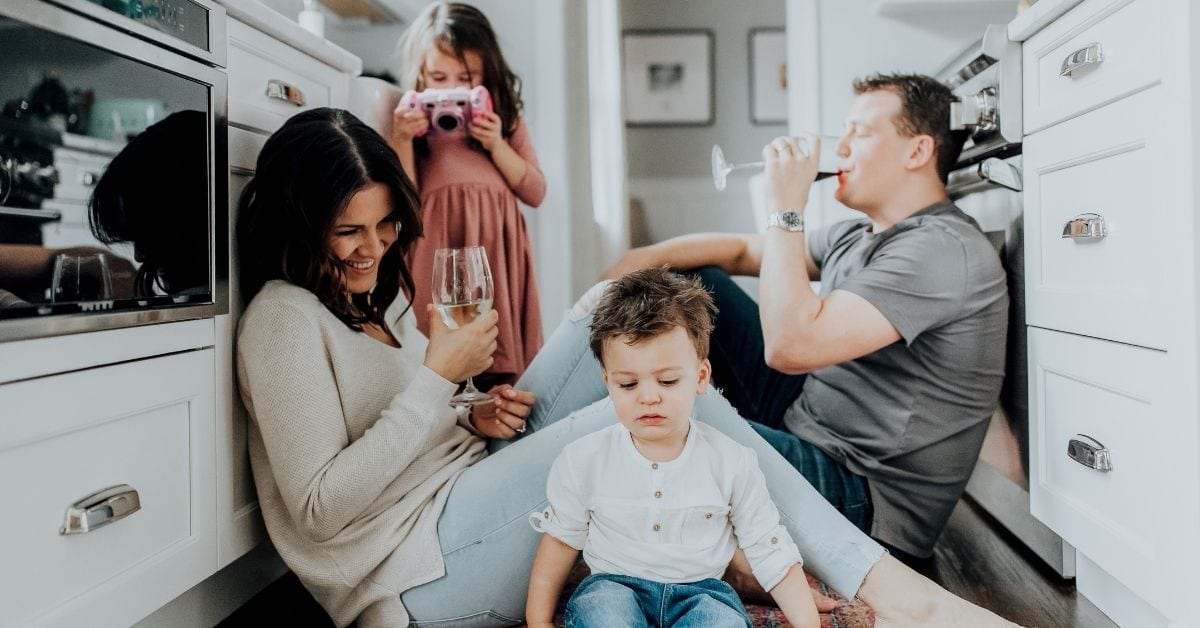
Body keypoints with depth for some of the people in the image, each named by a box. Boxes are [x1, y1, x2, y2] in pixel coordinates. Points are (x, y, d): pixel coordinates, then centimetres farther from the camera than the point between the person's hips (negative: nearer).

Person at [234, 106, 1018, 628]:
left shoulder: (378, 292, 16)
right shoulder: (285, 318, -11)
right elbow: (320, 507, -18)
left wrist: (474, 421, -3)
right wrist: (437, 379, -20)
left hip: (462, 496, 9)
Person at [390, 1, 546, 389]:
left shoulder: (505, 120, 15)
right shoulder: (413, 122, 10)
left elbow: (535, 193, 8)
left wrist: (496, 145, -4)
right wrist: (401, 138, -8)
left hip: (496, 248, 2)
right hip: (437, 247, -1)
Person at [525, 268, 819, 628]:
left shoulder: (732, 462, -6)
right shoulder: (585, 460, -5)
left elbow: (771, 551, 1)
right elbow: (561, 538, 8)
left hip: (700, 590, 1)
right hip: (614, 586, 0)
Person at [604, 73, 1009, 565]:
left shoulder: (944, 251, -21)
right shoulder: (858, 236, 9)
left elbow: (790, 346, -31)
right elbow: (745, 251, 14)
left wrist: (786, 208, -22)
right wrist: (644, 259, 0)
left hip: (862, 497, -9)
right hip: (801, 417, 9)